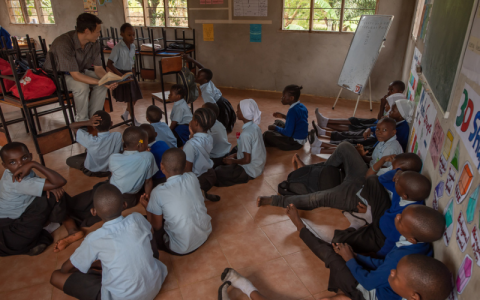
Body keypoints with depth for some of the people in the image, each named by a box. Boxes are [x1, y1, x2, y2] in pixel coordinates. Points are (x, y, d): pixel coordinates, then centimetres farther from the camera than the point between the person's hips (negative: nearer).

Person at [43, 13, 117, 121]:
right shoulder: (64, 43, -33)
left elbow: (98, 68, -8)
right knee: (82, 86, -33)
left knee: (103, 83, -16)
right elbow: (75, 75, -35)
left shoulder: (94, 43, -13)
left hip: (79, 71, 7)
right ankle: (82, 121, -14)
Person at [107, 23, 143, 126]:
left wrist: (133, 74, 11)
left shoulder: (132, 46, 2)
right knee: (129, 99, -2)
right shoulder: (118, 48, -19)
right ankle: (133, 120, 12)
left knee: (135, 97, 11)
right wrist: (121, 75, -30)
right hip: (121, 74, -7)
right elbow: (109, 64, -23)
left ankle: (126, 114, 33)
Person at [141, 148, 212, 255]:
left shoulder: (158, 192, -21)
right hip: (205, 234, 4)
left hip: (182, 249, -4)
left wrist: (147, 206, 9)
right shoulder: (192, 177, -11)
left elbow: (157, 226, -7)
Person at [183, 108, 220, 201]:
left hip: (198, 180, -7)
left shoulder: (191, 144, -27)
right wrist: (193, 134, 3)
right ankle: (203, 194, 15)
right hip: (211, 176, 7)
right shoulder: (209, 138, -5)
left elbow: (187, 170, -23)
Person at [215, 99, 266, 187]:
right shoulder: (255, 127, -2)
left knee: (217, 172, -5)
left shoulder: (245, 134, -29)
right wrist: (234, 155, 5)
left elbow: (247, 160, -25)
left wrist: (232, 161, -8)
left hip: (250, 172, -9)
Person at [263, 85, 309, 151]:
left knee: (267, 134, -13)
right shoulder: (302, 106, 1)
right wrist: (284, 117, 12)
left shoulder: (292, 111, -26)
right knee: (278, 122, 21)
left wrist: (276, 128, -8)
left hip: (295, 143, -10)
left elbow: (288, 133, -25)